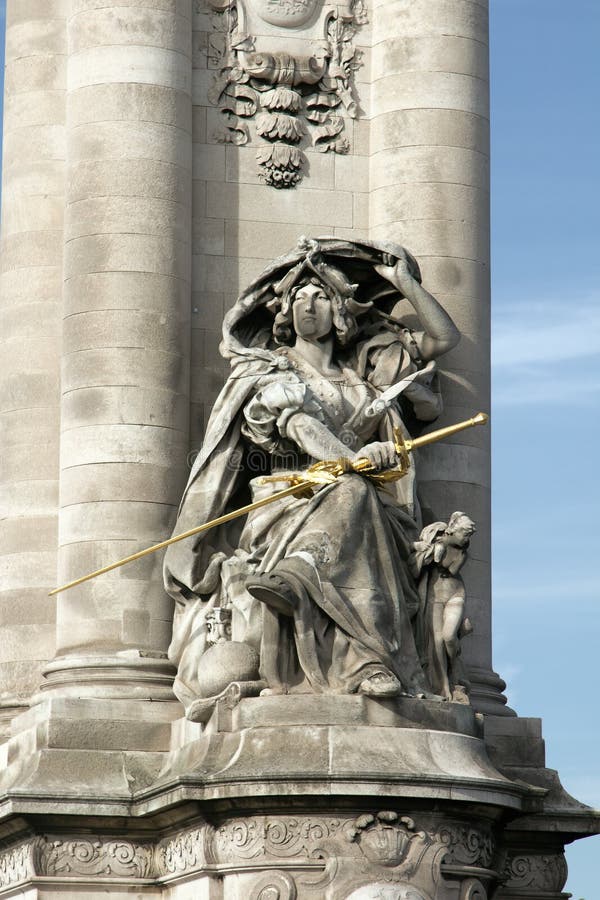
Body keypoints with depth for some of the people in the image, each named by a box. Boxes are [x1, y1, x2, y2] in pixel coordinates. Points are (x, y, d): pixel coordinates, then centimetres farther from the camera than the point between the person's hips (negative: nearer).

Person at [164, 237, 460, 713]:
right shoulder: (270, 372, 13)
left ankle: (298, 572, -62)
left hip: (352, 504, 3)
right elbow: (296, 422, -7)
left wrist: (403, 281, 19)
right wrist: (352, 459, -25)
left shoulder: (363, 372, 25)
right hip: (285, 497, -3)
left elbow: (444, 337, 25)